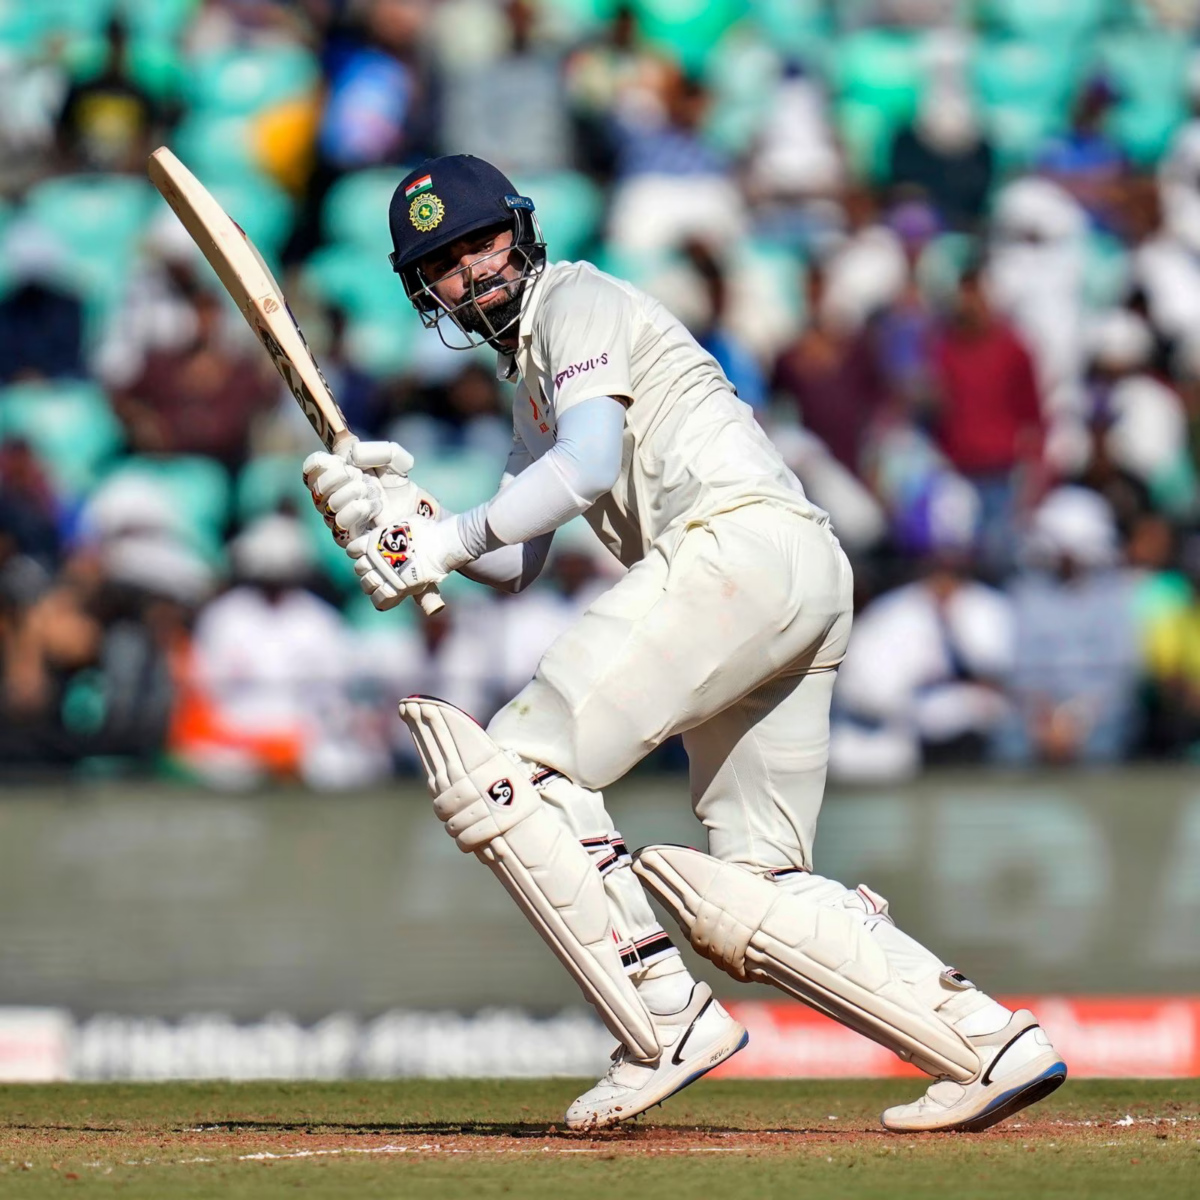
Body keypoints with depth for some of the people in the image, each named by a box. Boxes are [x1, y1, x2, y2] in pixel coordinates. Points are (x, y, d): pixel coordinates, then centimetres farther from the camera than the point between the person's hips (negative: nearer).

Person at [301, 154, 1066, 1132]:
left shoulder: (577, 301, 5)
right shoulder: (528, 376, 33)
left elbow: (589, 465, -12)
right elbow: (515, 565, 24)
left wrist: (452, 539, -9)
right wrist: (405, 513, 8)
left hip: (742, 539, -10)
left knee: (509, 768, -13)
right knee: (747, 901, 8)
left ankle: (668, 1025, -18)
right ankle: (991, 1043, 1)